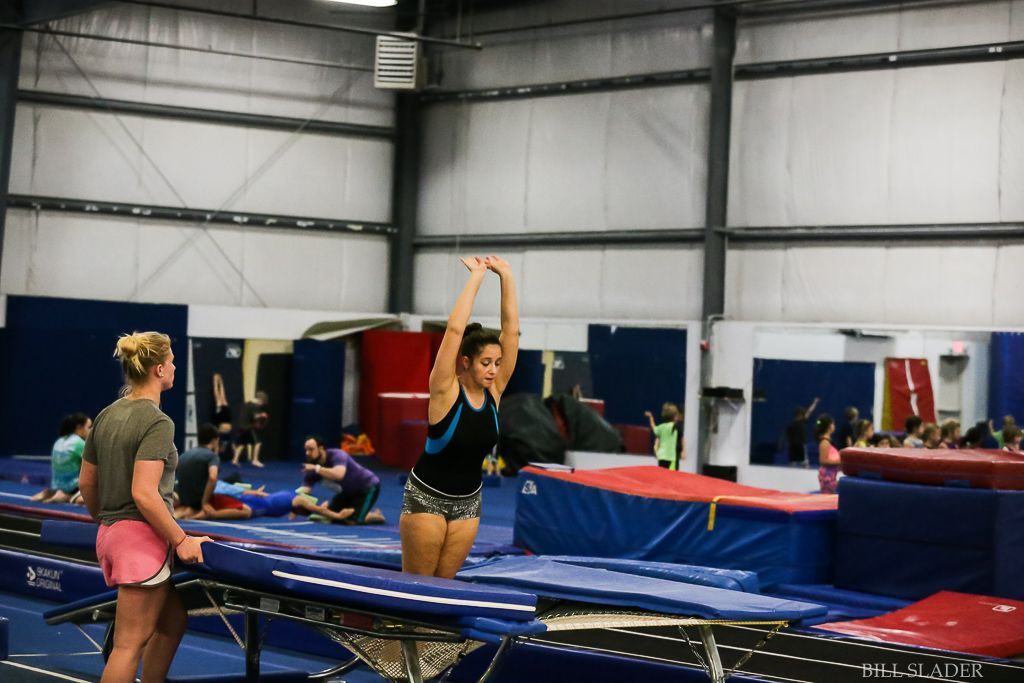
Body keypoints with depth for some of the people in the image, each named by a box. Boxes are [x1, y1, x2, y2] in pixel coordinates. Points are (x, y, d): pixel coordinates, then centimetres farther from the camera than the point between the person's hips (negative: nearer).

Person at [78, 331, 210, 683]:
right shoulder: (157, 422, -16)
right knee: (131, 643, -3)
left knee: (173, 619, 21)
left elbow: (86, 482, 16)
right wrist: (181, 540, -16)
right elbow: (144, 494, -23)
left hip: (111, 534, 9)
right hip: (142, 536, -9)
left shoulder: (107, 415, 10)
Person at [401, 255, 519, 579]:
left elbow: (511, 331, -6)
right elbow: (454, 329, -25)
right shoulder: (445, 391, -16)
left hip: (468, 501, 5)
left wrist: (506, 276, -11)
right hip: (427, 497, -5)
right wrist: (476, 277, -23)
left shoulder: (494, 391, -3)